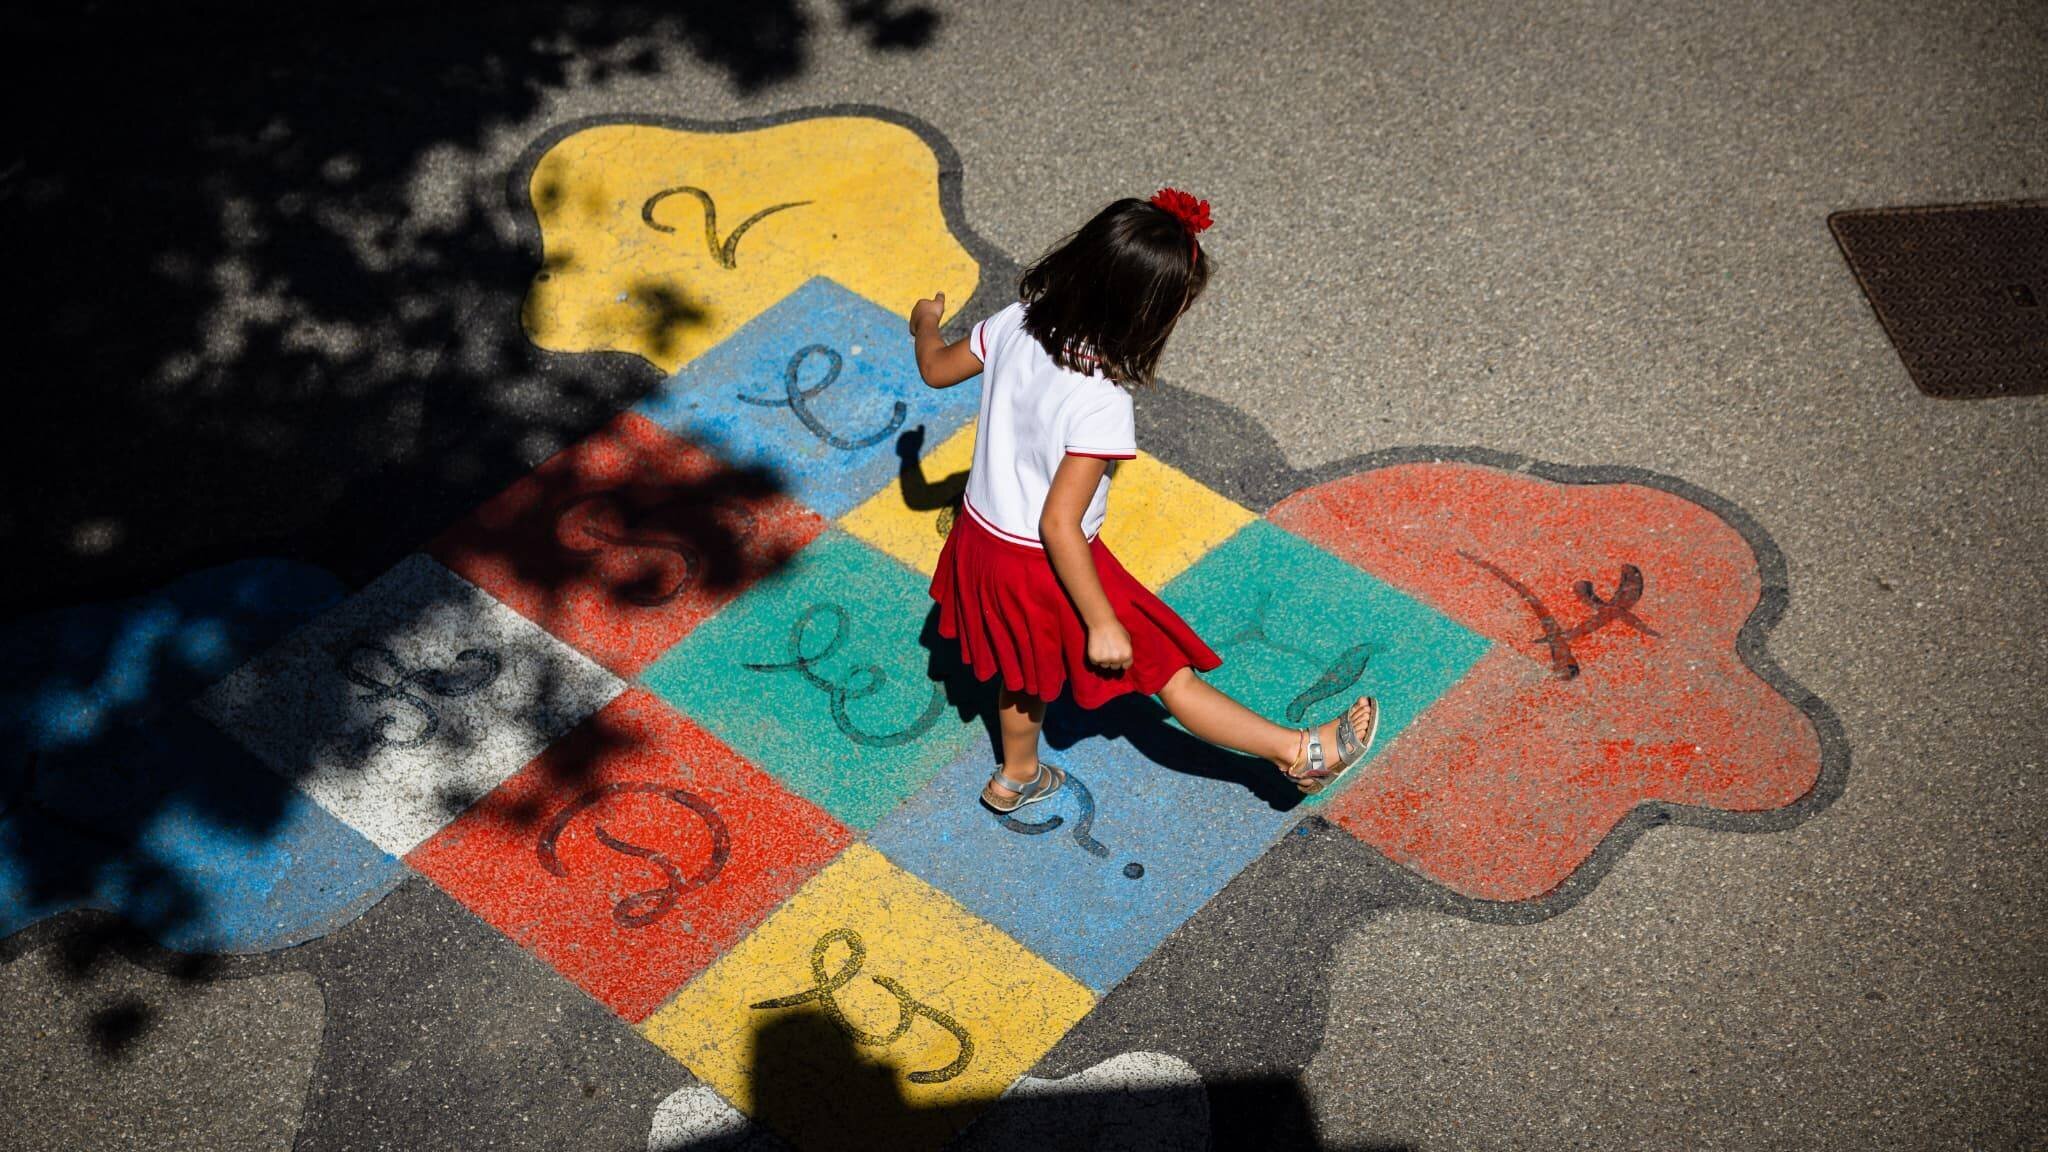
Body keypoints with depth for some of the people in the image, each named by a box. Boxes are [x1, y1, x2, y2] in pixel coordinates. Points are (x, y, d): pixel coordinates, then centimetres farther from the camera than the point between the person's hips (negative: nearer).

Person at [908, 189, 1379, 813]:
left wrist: (926, 326, 28)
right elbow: (1059, 526, -30)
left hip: (982, 535, 7)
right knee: (1168, 672, 7)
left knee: (1025, 668, 32)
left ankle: (1016, 776, 55)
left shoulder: (1016, 325, -14)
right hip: (1043, 569, -7)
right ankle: (1299, 752, 21)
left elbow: (937, 369, 5)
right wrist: (1101, 624, -21)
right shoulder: (1100, 408, -34)